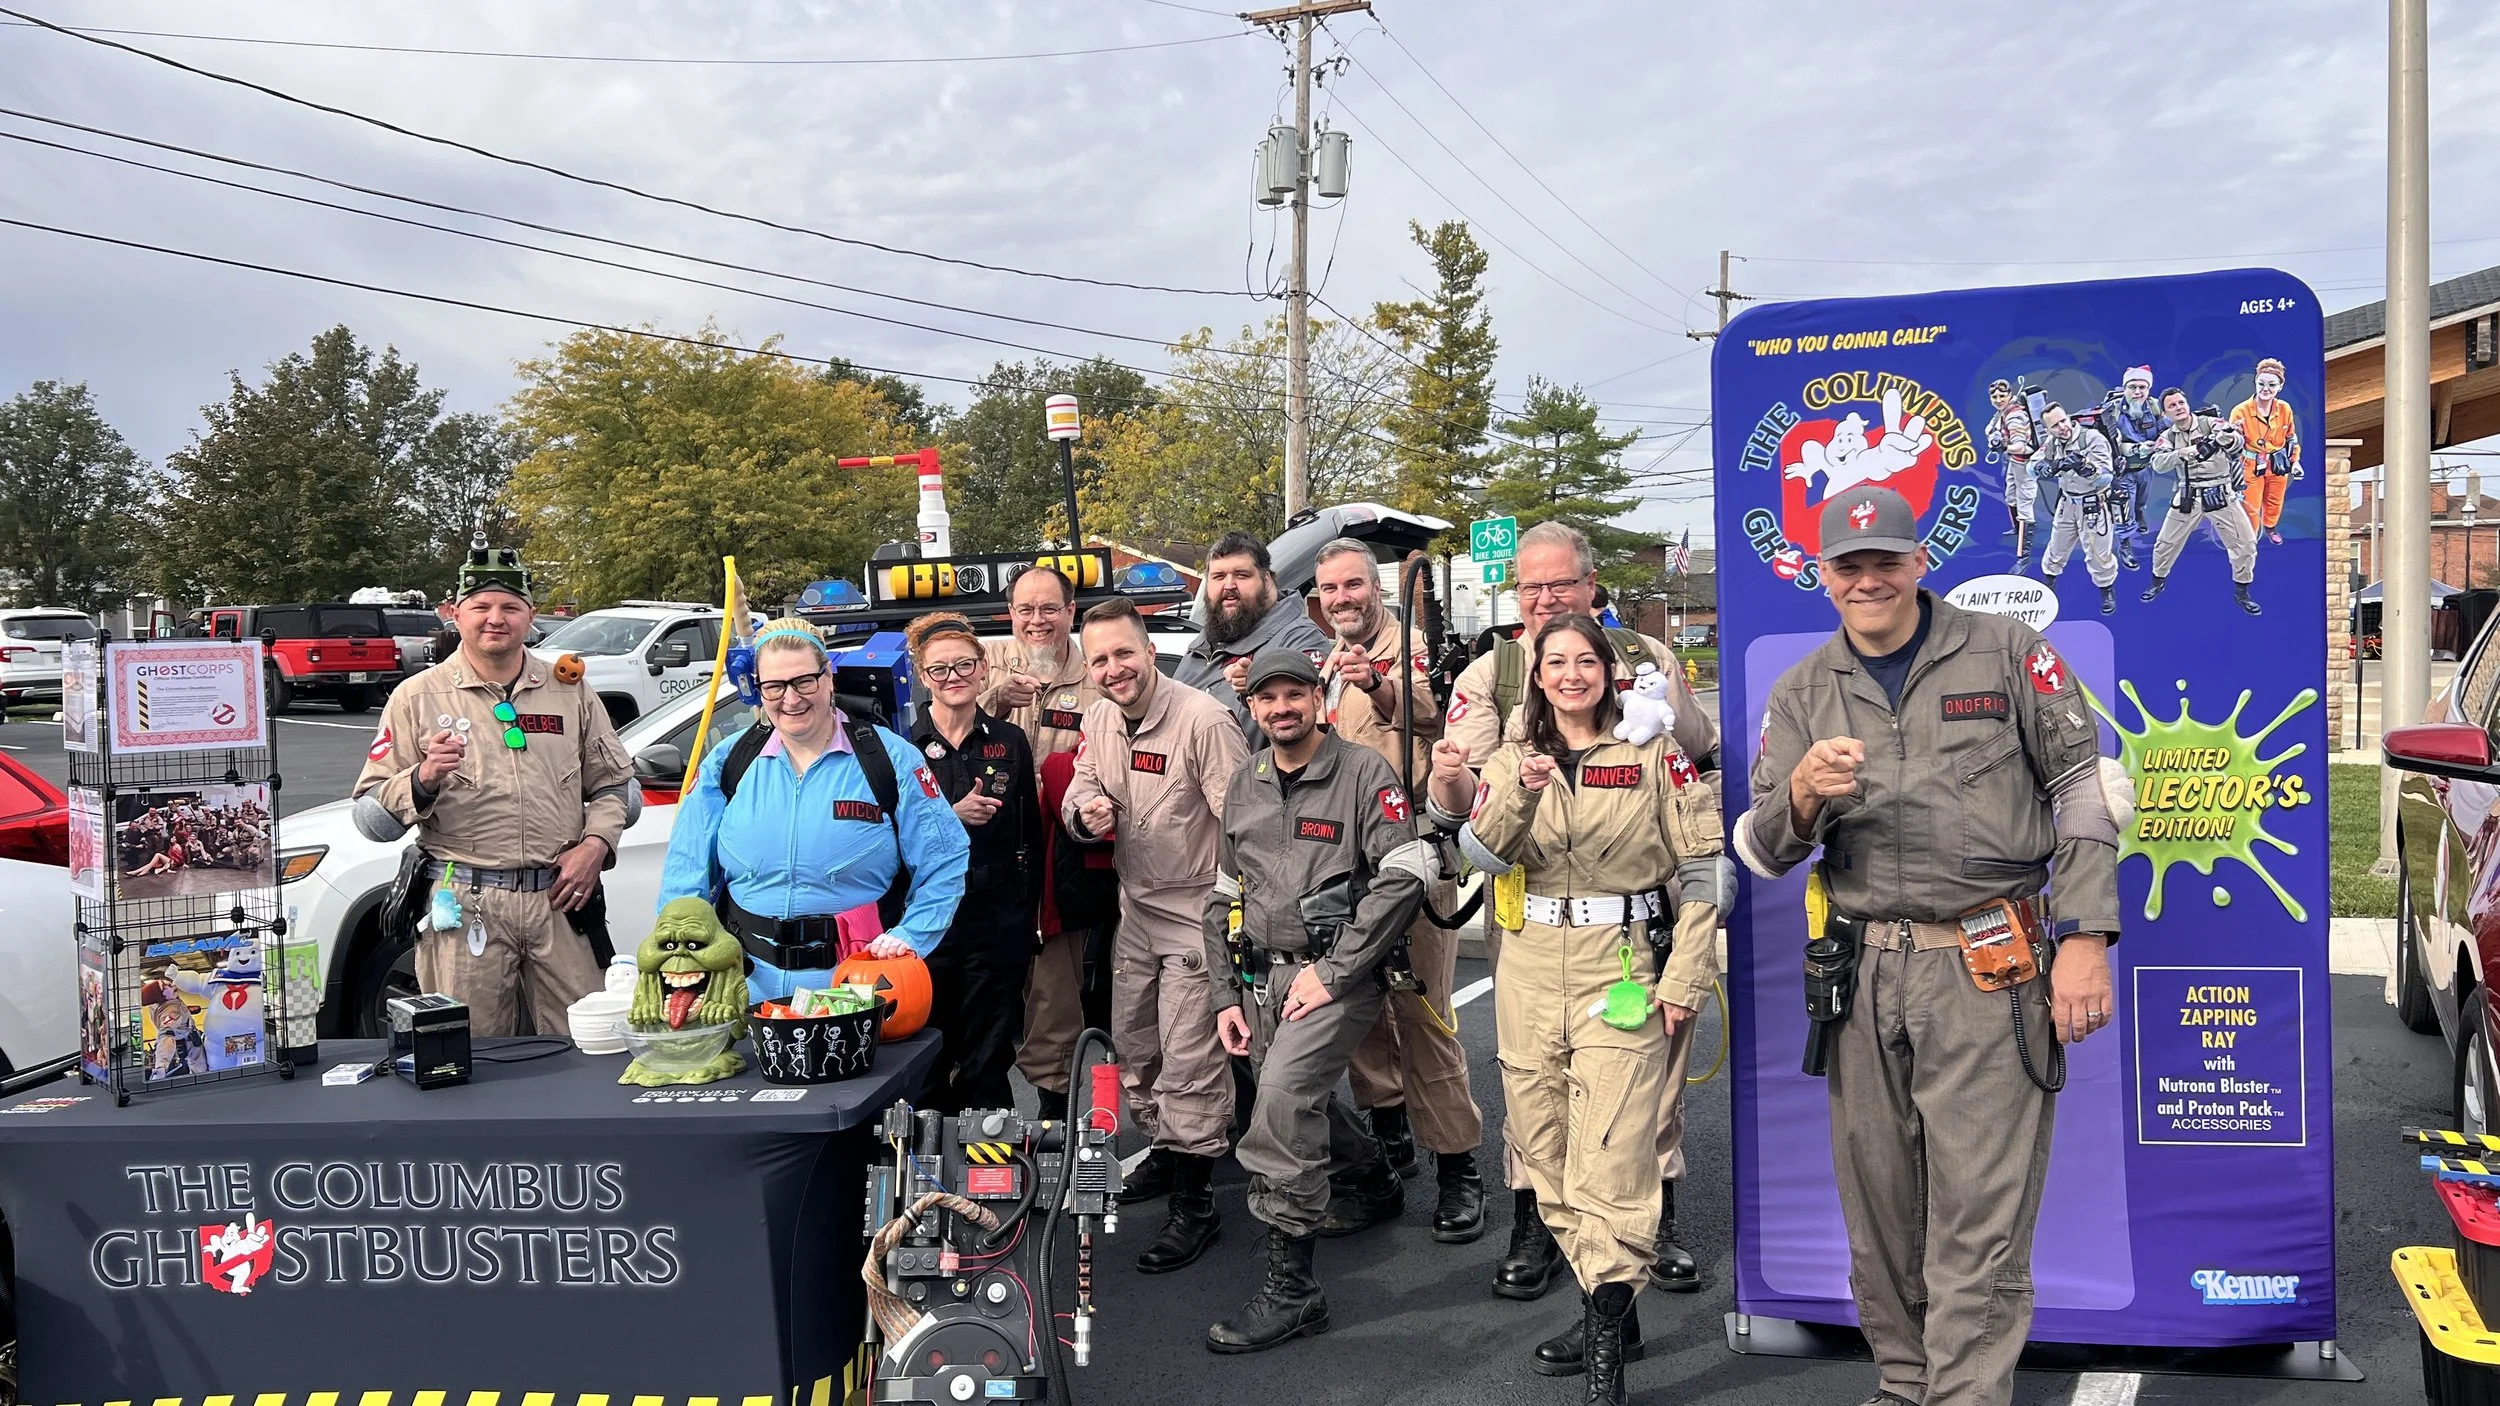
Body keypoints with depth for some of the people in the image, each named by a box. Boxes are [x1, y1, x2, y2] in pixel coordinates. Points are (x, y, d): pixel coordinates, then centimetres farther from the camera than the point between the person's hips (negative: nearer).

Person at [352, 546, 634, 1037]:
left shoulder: (569, 691, 12)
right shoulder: (418, 697, 5)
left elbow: (615, 784, 17)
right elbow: (370, 816, 1)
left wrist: (595, 844, -1)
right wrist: (423, 780, -17)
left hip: (560, 902, 2)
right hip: (464, 906, -2)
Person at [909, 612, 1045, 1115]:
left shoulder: (1011, 742, 5)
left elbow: (1032, 833, 11)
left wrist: (1028, 911, 7)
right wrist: (952, 816, -15)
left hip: (998, 922, 1)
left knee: (989, 1063, 7)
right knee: (927, 1062, 7)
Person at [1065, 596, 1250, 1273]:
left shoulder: (1204, 720, -21)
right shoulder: (1098, 720, 3)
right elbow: (1078, 789, 14)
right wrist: (1086, 810, -12)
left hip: (1198, 912, -8)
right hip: (1135, 909, 8)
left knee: (1189, 1060, -4)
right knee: (1132, 1045, 19)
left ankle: (1193, 1202, 7)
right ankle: (1166, 1149, 40)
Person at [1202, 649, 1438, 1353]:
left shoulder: (1364, 773, -6)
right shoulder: (1244, 785, 13)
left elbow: (1401, 879, -15)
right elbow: (1224, 897, 19)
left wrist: (1332, 972, -17)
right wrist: (1227, 997, 11)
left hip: (1337, 976, -7)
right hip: (1260, 978, 7)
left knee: (1284, 1098, -23)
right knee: (1304, 1105, 15)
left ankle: (1290, 1287, -16)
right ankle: (1374, 1179, 48)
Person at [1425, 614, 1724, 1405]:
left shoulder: (1654, 754, 1)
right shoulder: (1513, 759, 10)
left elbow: (1698, 871, 0)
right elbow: (1485, 855, -7)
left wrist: (1684, 978, -6)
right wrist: (1518, 794, -25)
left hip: (1624, 970, -4)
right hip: (1531, 971, 5)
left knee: (1609, 1160, -10)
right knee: (1547, 1153, 9)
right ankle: (1609, 1313, 23)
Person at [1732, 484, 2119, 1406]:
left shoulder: (2005, 653, 3)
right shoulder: (1802, 693, 10)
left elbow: (2084, 785, 3)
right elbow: (1760, 853, 6)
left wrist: (2085, 937, -5)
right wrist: (1800, 800, -17)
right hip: (1863, 972, 4)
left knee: (1978, 1222, -5)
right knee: (1880, 1212, 11)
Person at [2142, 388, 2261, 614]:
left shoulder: (2210, 424, -9)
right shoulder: (2168, 437, 0)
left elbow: (2238, 443, -26)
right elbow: (2158, 463, -18)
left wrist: (2229, 440, -50)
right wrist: (2182, 453, -36)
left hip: (2221, 495, -2)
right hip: (2188, 497, 2)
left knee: (2245, 545, -4)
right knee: (2166, 543, 10)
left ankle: (2242, 593, 13)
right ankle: (2158, 582, 35)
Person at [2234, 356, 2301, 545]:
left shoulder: (2285, 409, -8)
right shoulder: (2241, 411, -23)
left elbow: (2291, 437, 9)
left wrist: (2295, 460, 8)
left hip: (2278, 466, 4)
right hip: (2251, 467, -4)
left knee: (2274, 502, 24)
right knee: (2251, 508, 4)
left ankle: (2270, 527, 53)